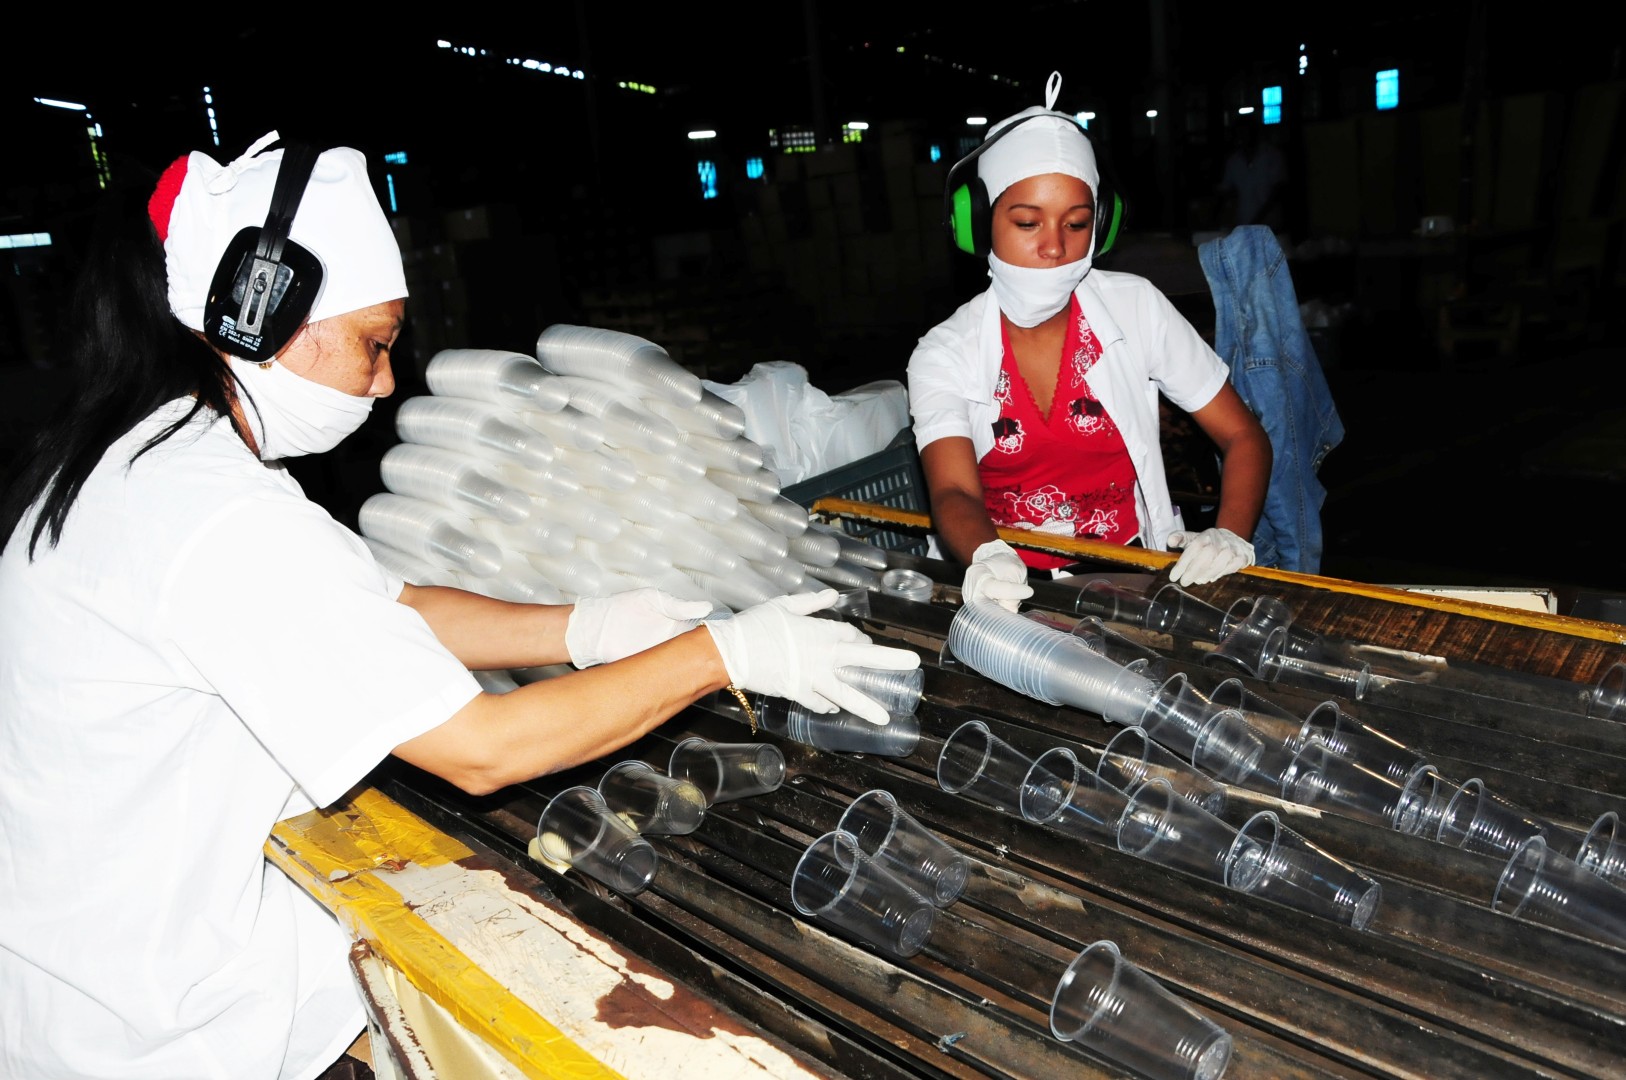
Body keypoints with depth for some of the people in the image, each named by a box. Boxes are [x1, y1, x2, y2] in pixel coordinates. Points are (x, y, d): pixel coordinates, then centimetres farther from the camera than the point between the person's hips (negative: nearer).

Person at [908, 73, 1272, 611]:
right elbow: (953, 492, -19)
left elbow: (1244, 438, 2)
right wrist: (988, 558, -42)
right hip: (1011, 590, 1)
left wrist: (1229, 537, -18)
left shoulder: (1135, 308, -1)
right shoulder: (942, 357, -4)